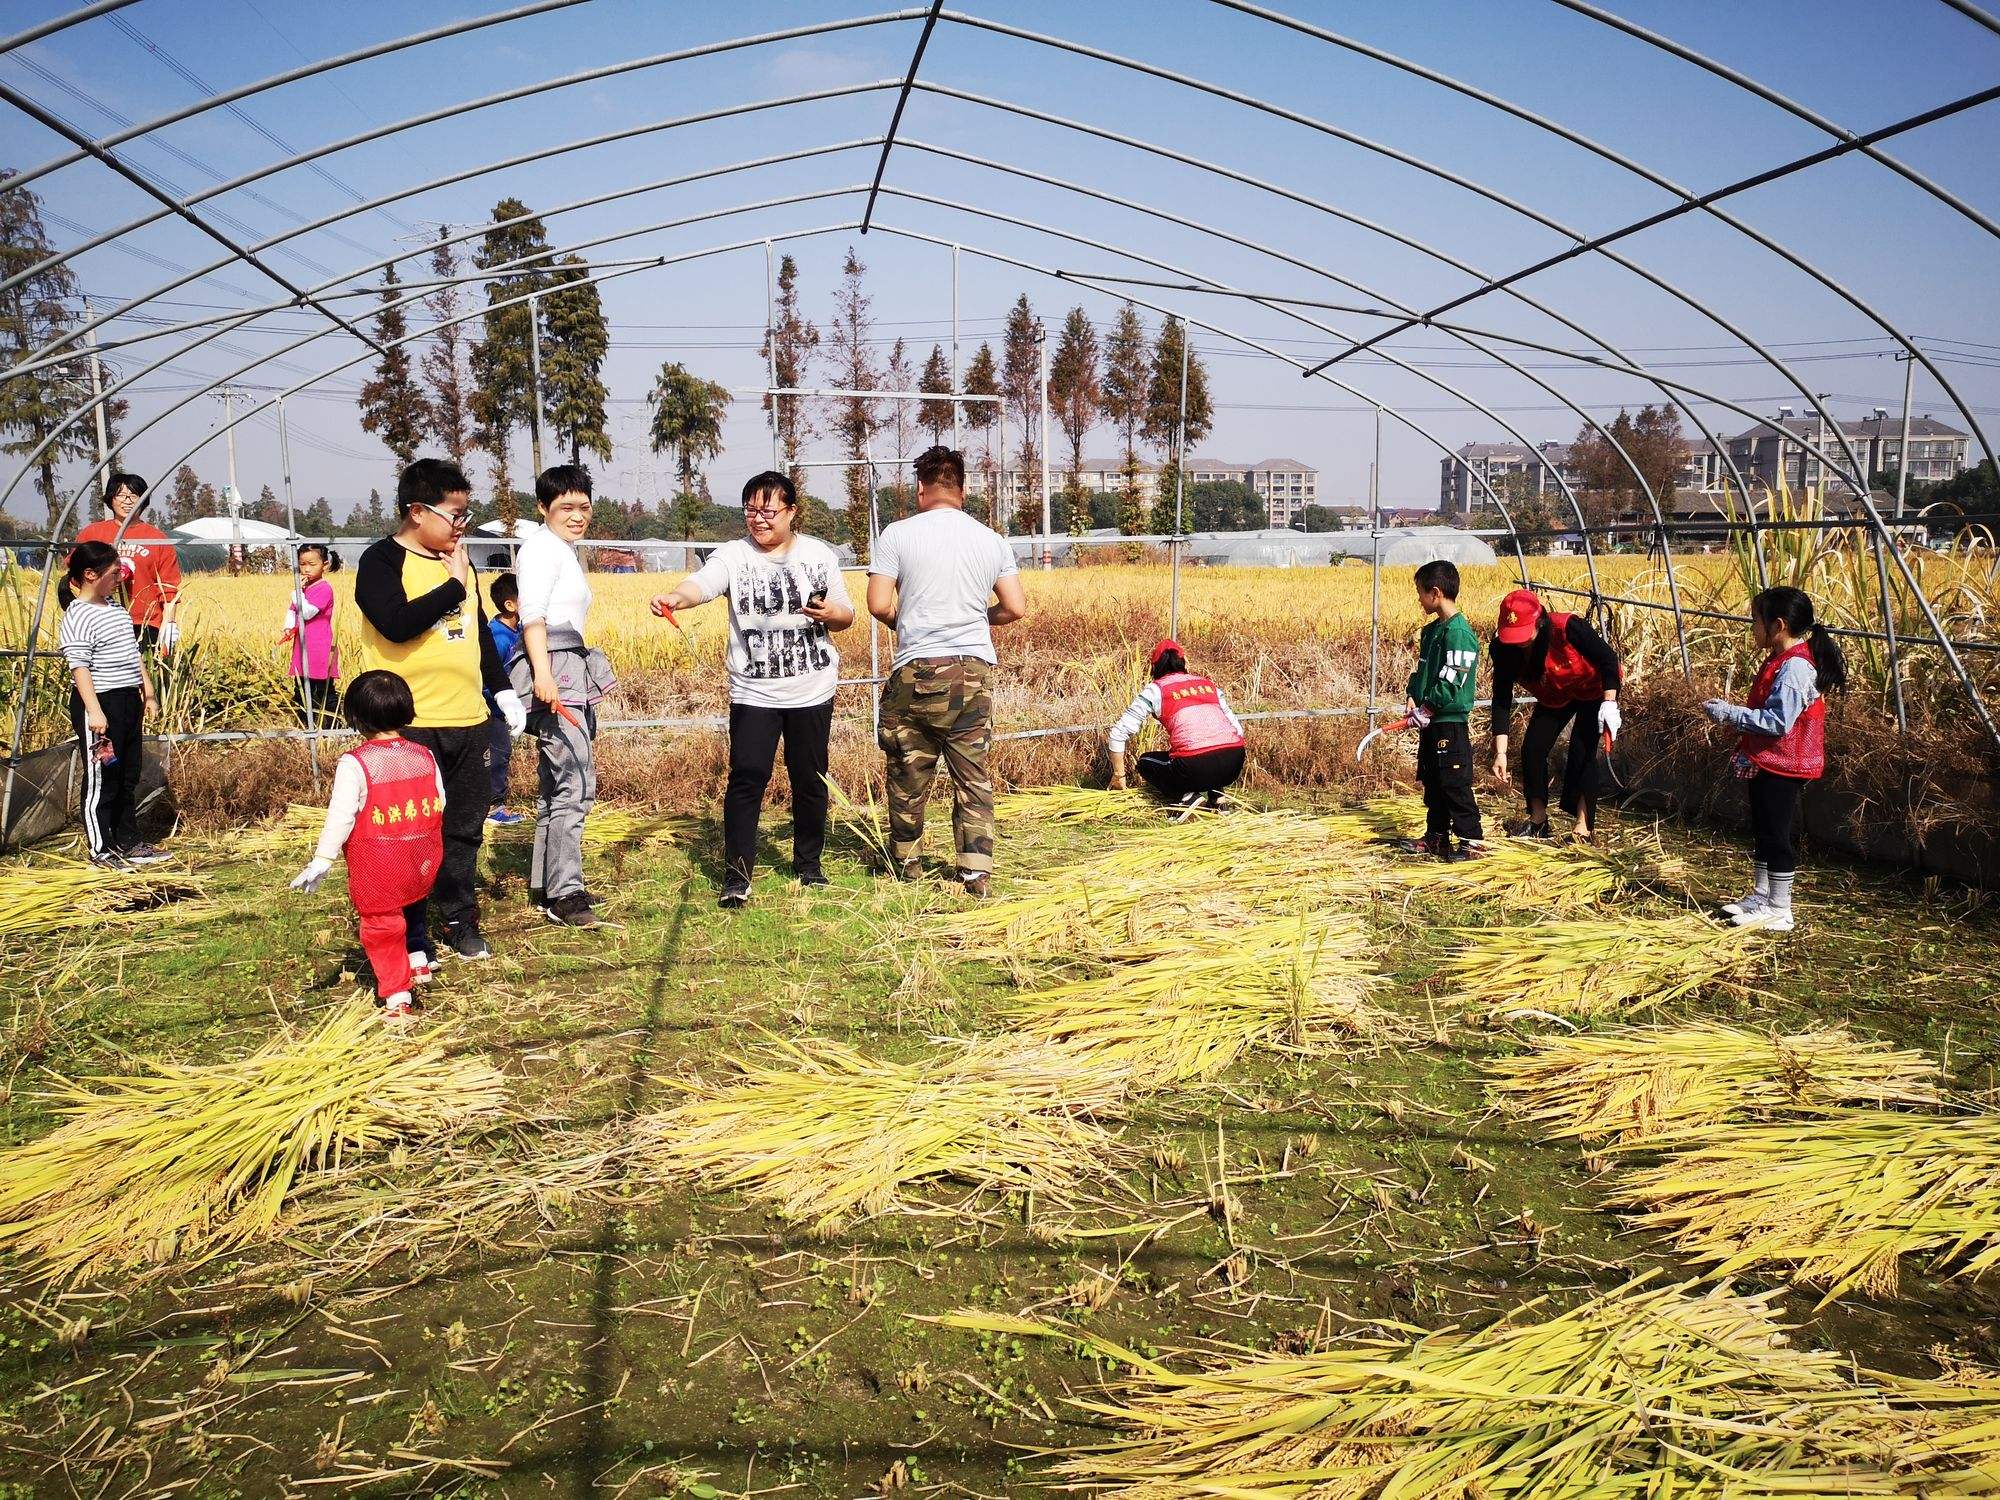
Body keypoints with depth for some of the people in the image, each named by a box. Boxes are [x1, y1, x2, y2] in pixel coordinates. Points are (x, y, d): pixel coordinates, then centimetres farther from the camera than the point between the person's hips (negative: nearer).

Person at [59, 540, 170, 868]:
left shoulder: (115, 606, 13)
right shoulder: (78, 617, -14)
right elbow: (79, 666, -20)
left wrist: (147, 690, 22)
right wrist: (93, 710, -25)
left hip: (130, 700, 9)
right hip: (100, 705, -9)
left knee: (129, 776, 15)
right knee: (101, 779, 0)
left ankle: (129, 843, 25)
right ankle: (101, 850, 10)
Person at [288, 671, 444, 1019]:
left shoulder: (354, 764, -15)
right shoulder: (425, 756, 0)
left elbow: (340, 815, -16)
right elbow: (440, 804, 7)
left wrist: (322, 861, -11)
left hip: (377, 869, -5)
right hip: (423, 862, 5)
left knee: (381, 927, 7)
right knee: (412, 907, 33)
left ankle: (397, 996, 7)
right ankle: (418, 958, 34)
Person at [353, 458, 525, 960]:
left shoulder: (459, 562, 15)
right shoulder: (383, 560, -7)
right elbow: (396, 623, -25)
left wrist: (503, 690, 20)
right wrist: (454, 586, -15)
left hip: (467, 719, 7)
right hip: (409, 724, -7)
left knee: (464, 825, 12)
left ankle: (459, 919, 24)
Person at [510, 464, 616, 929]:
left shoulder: (565, 551, 23)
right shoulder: (542, 547, -6)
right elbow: (532, 615, -18)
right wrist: (543, 674, -29)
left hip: (572, 670, 11)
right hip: (552, 670, -11)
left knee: (557, 783, 14)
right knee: (575, 783, -13)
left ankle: (545, 886, 21)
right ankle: (565, 894, -10)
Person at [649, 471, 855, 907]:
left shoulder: (818, 554, 4)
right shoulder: (733, 556, -4)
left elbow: (846, 614, 11)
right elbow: (702, 582, -25)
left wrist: (829, 613, -13)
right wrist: (676, 596, -48)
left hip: (812, 691, 2)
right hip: (753, 693, -2)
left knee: (810, 779, 11)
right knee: (747, 779, -9)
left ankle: (808, 863, 28)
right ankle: (736, 875, -2)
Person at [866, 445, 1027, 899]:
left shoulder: (897, 534, -3)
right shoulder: (992, 540, 5)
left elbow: (879, 605, -6)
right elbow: (1016, 608, 6)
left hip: (915, 673, -2)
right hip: (974, 673, 2)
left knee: (910, 773, 12)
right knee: (974, 777, 7)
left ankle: (906, 864, 27)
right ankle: (976, 873, 5)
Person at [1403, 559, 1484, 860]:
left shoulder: (1458, 632, -17)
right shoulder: (1431, 630, 12)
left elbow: (1452, 680, -20)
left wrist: (1427, 707, -15)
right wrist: (1413, 698, 3)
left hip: (1450, 722, -10)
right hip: (1430, 721, 10)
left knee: (1454, 784, -5)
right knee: (1432, 782, 16)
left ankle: (1473, 840, 3)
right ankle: (1436, 837, 25)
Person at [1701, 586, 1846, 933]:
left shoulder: (1794, 668, -23)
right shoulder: (1780, 661, 9)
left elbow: (1777, 722, -27)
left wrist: (1730, 714, -22)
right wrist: (1732, 711, 7)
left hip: (1781, 768, -10)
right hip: (1765, 765, 10)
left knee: (1778, 836, -1)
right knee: (1763, 832, 19)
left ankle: (1779, 910, 8)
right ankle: (1760, 895, 32)